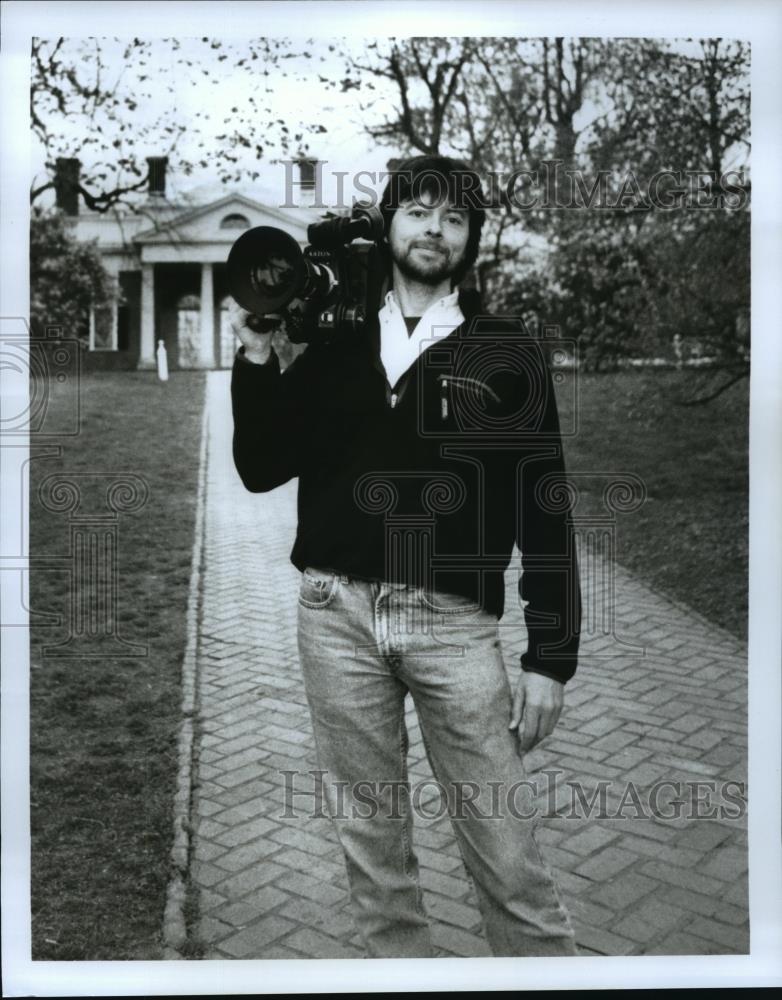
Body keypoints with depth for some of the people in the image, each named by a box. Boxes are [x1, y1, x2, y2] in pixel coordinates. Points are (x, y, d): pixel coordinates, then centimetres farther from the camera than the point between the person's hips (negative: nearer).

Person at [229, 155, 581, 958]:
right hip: (336, 615, 3)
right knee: (371, 846, 13)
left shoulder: (505, 349, 3)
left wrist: (551, 657, -4)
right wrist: (256, 357, -3)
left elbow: (544, 506, 0)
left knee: (506, 855, 1)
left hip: (453, 622, -2)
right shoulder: (333, 342, 10)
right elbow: (261, 470, 8)